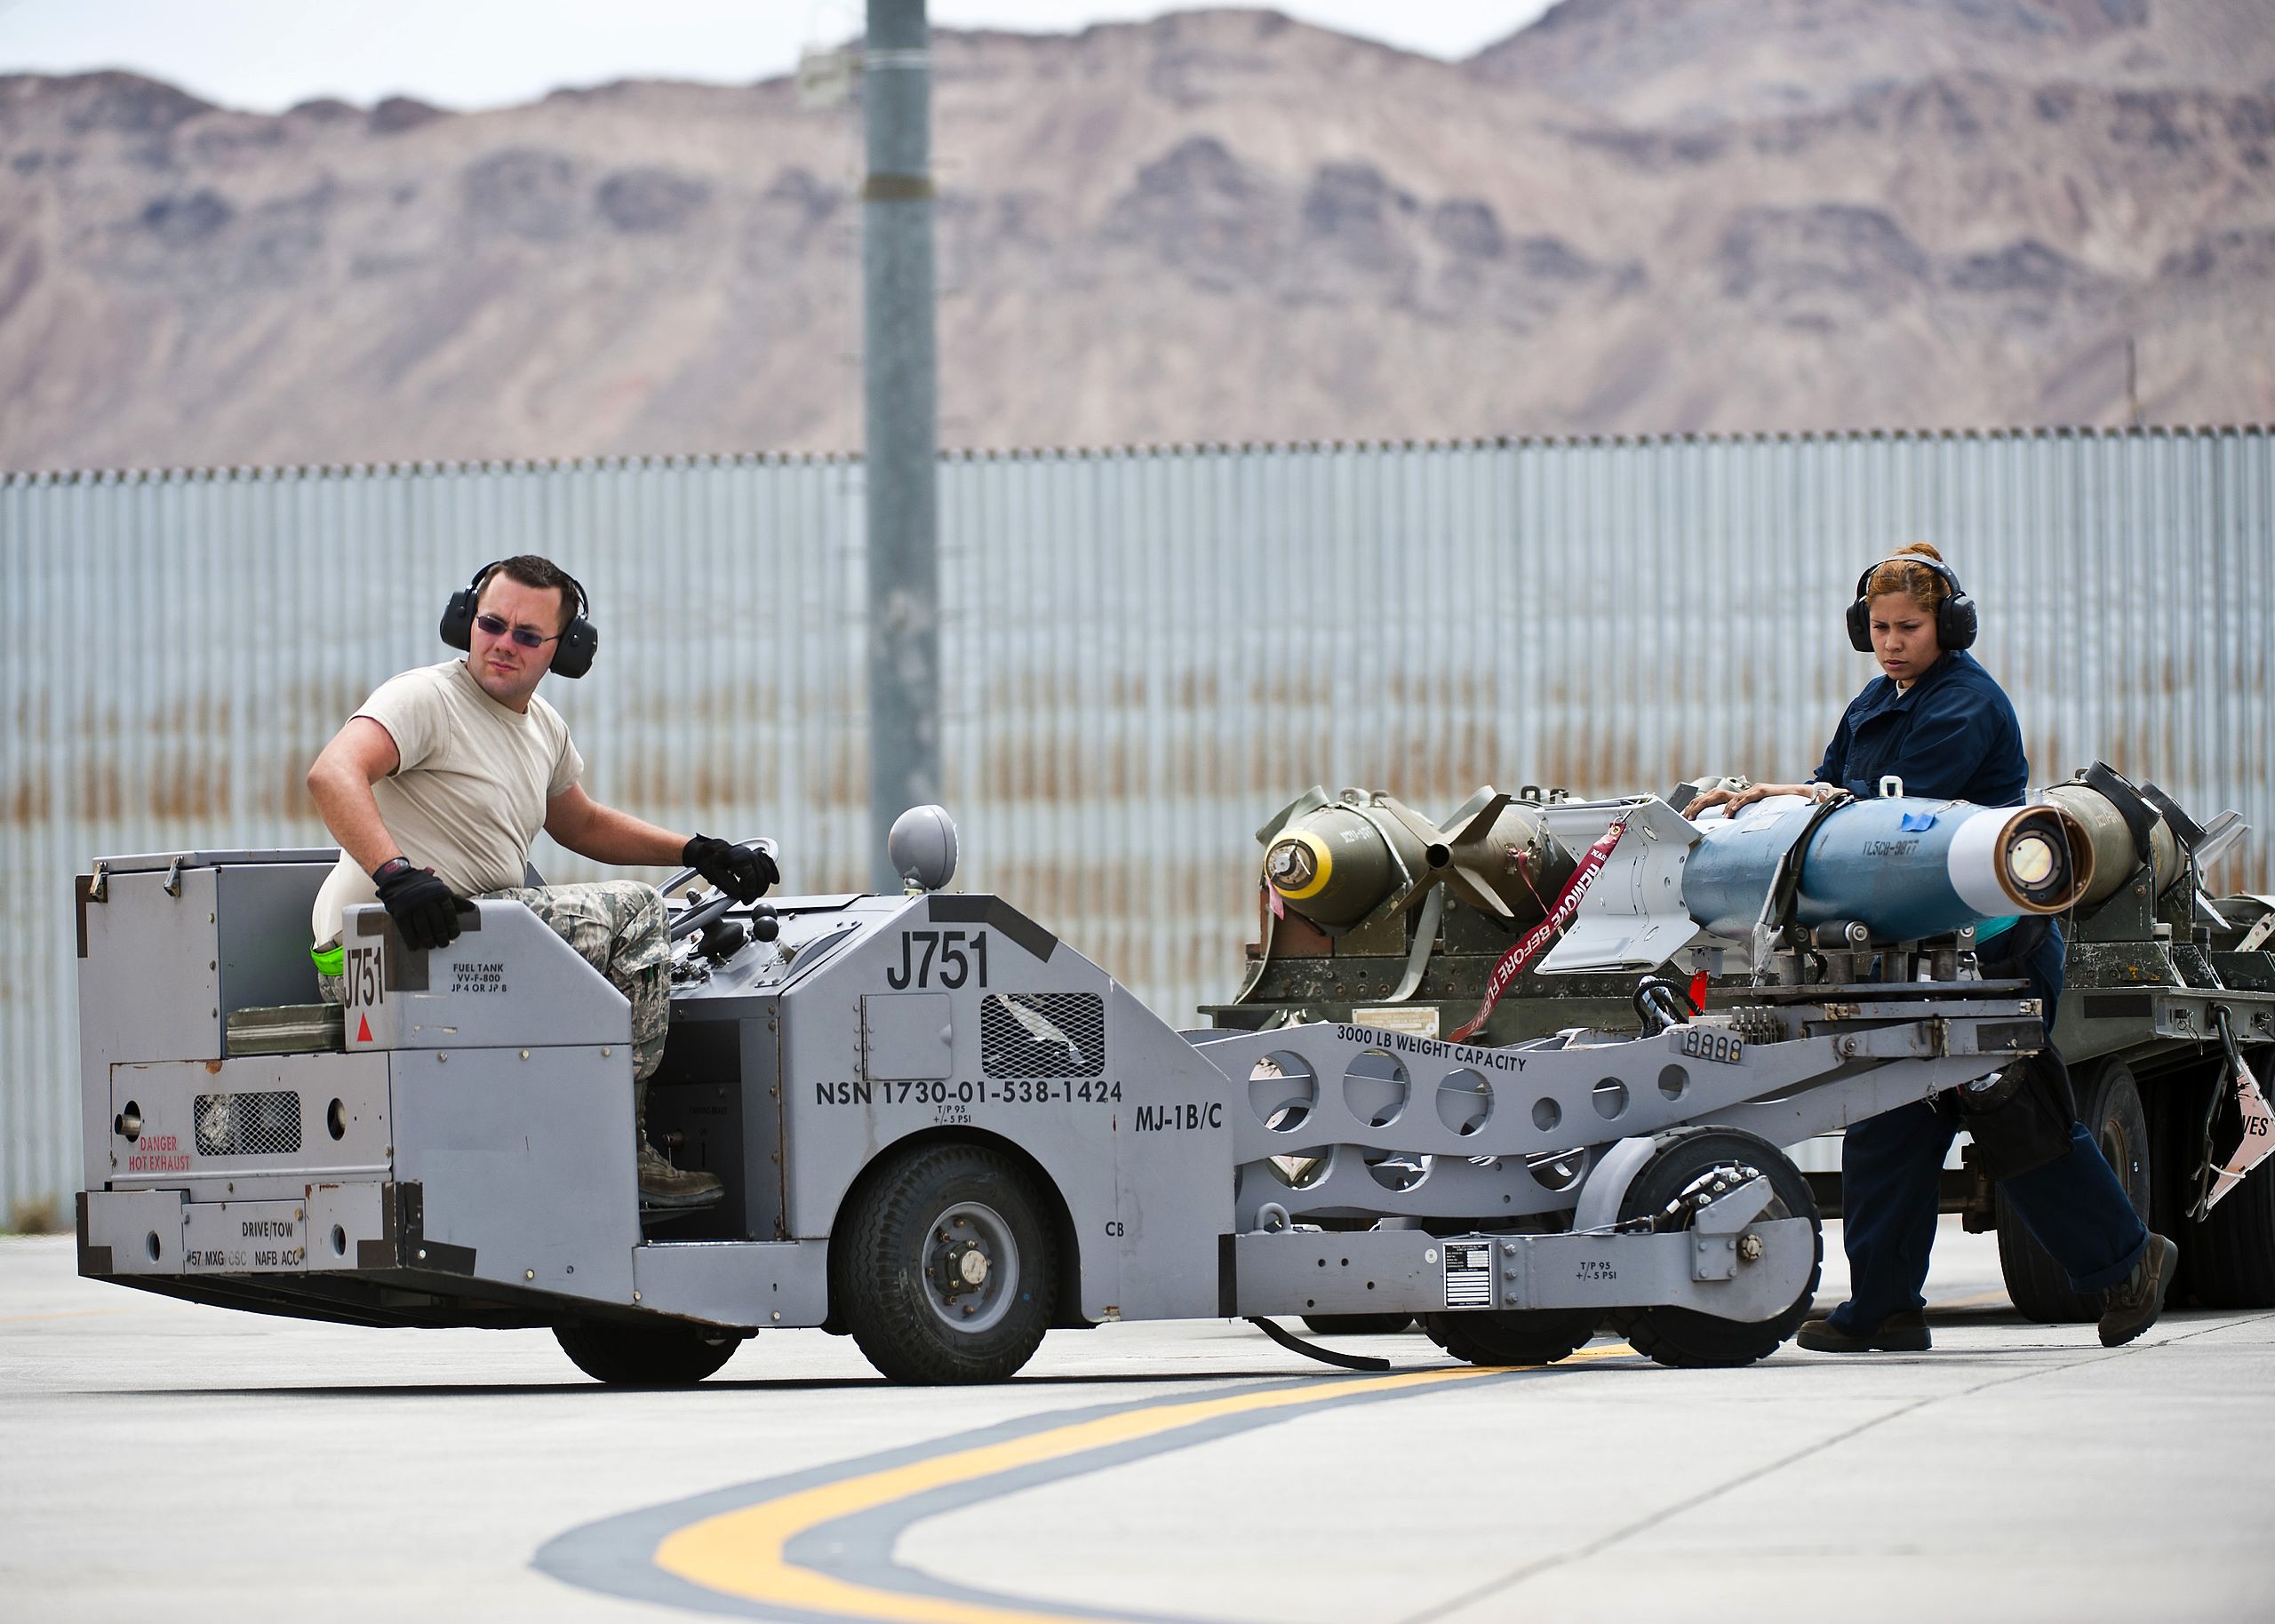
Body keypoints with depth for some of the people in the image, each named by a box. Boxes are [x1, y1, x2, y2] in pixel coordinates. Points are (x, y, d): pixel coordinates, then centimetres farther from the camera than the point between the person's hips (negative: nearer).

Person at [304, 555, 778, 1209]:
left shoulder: (543, 726, 17)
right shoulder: (426, 697, -11)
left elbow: (581, 824, 35)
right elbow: (332, 774, -28)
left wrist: (698, 852, 25)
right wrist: (395, 873, -42)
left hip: (478, 933, 9)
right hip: (379, 953, -9)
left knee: (639, 914, 7)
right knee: (601, 917, -19)